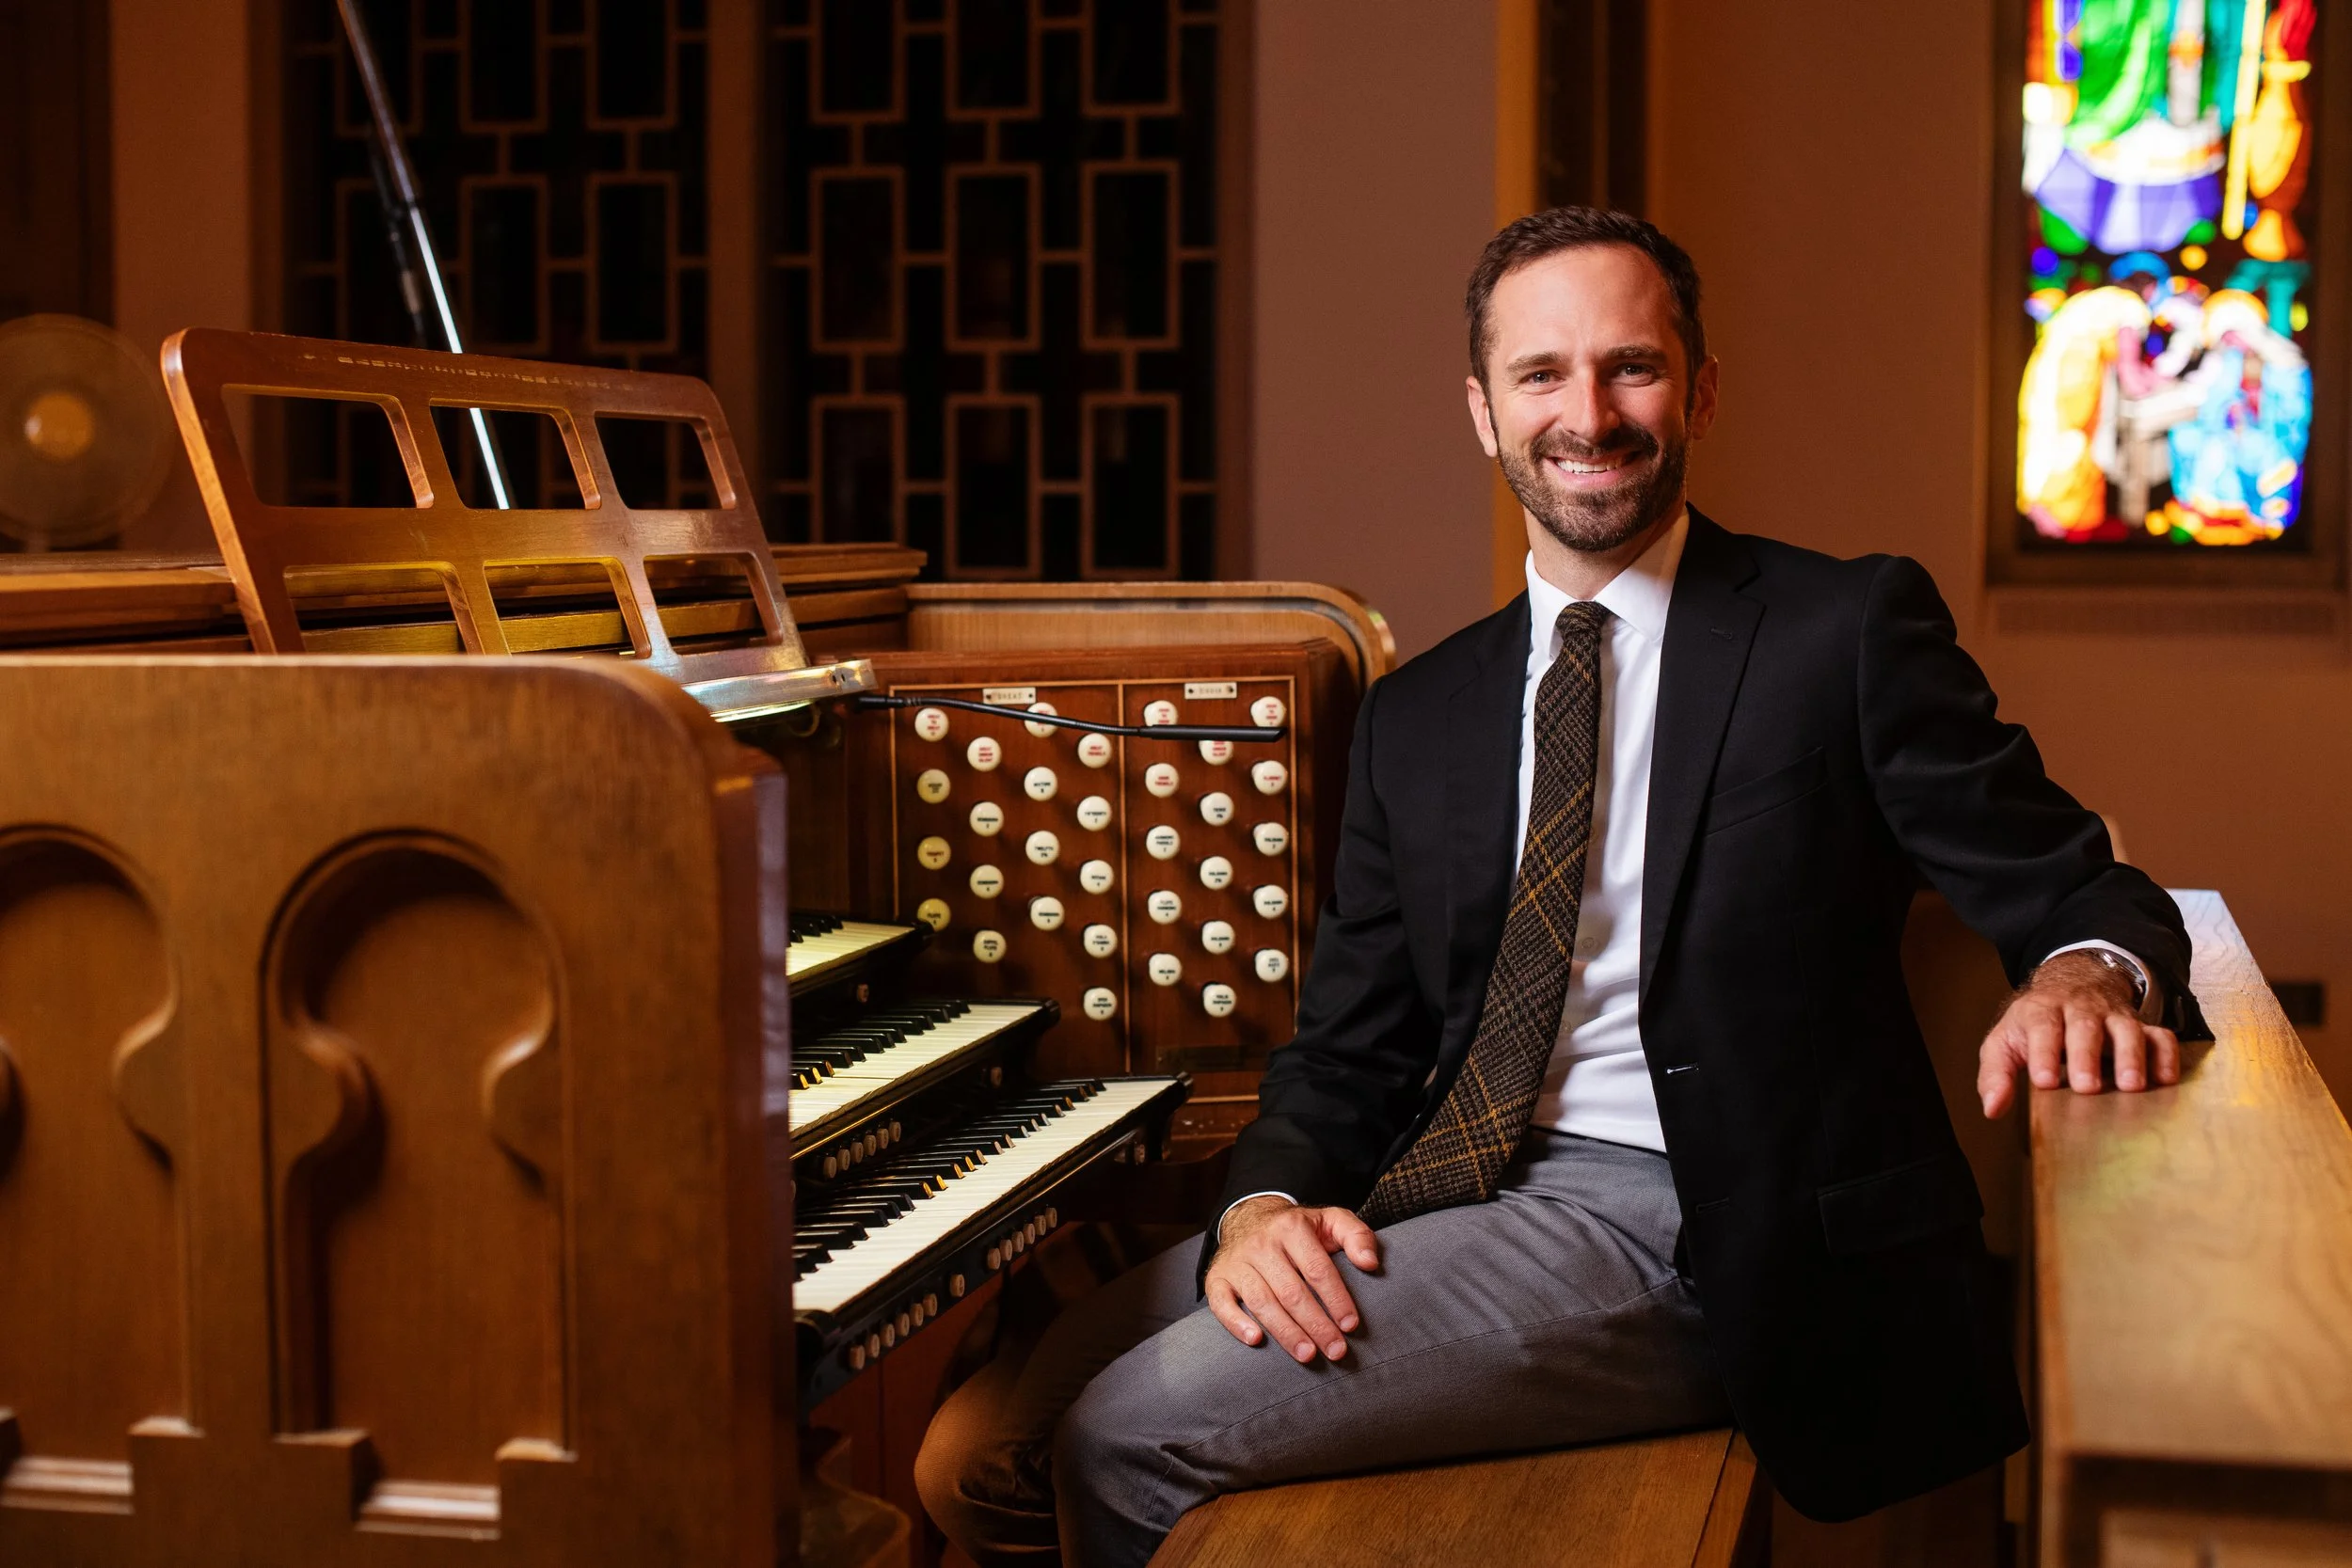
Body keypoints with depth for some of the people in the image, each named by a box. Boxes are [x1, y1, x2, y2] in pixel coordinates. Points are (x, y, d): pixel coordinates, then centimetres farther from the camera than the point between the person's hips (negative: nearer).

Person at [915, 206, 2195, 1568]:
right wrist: (1265, 1203, -9)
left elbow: (2071, 891, -1)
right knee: (982, 1455, -9)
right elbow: (1351, 1040, 12)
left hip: (1676, 1222, -5)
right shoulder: (1419, 715, 16)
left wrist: (2087, 976, -26)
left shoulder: (1849, 630, 2)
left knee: (1131, 1440, -19)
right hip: (1438, 1191, 5)